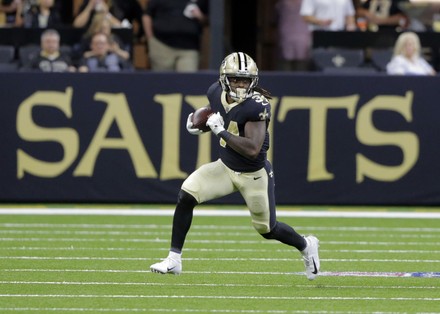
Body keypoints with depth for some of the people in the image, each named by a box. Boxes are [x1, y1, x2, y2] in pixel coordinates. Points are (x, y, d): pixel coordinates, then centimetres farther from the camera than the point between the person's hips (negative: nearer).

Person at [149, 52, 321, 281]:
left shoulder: (257, 106, -29)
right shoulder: (216, 92, -10)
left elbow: (252, 149, -37)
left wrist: (221, 131, -34)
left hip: (253, 176, -5)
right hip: (225, 167, 5)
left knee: (267, 230, 11)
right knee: (186, 196, -16)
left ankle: (306, 246, 44)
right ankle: (174, 259, -7)